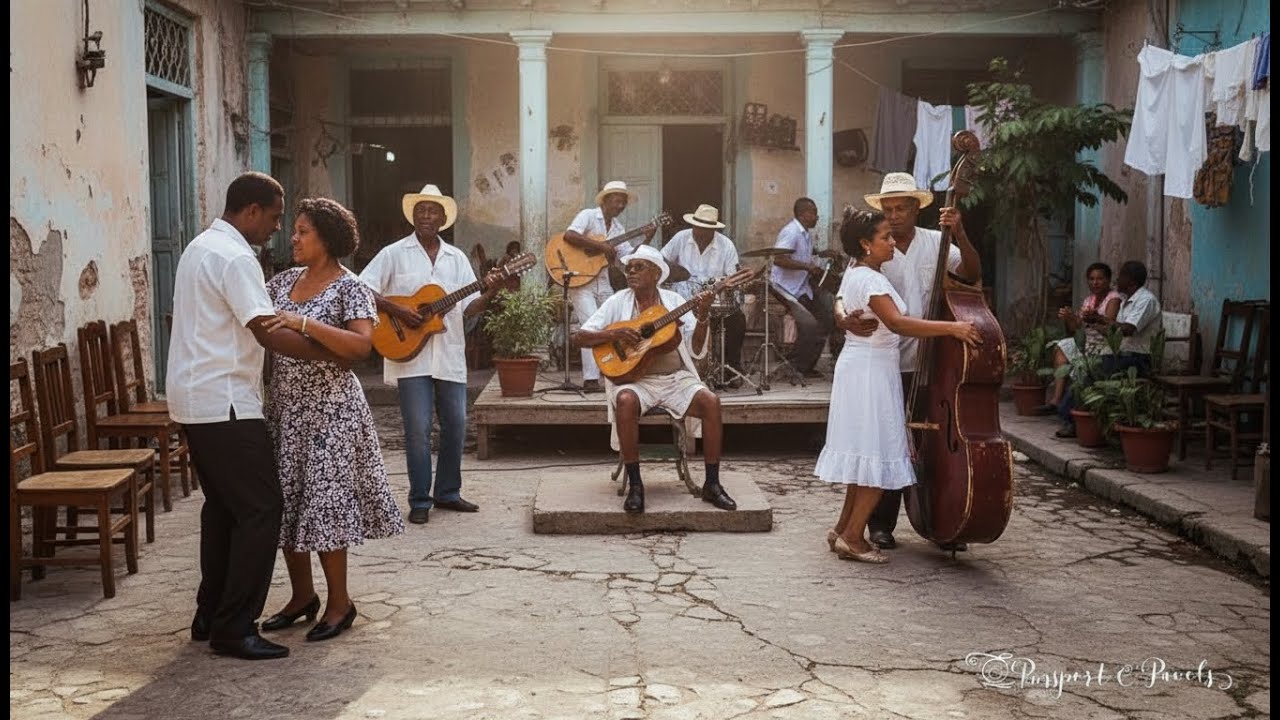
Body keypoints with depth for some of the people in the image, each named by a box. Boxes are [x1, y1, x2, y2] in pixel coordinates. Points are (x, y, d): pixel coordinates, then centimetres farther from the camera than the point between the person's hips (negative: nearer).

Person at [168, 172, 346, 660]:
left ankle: (210, 616, 23)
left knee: (223, 505, 17)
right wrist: (333, 354, -14)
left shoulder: (201, 247, 17)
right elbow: (269, 334, -21)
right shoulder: (235, 258, -16)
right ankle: (234, 629, -4)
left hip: (194, 399, 11)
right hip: (224, 402, -11)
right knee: (260, 509, -7)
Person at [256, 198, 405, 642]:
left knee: (322, 502, -4)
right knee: (287, 501, 11)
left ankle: (339, 602, 11)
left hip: (328, 410, -7)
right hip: (284, 407, 7)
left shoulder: (350, 288, -10)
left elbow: (361, 345, -24)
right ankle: (303, 596, 26)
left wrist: (304, 323, -31)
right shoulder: (285, 280, 11)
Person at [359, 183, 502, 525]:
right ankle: (420, 501, 6)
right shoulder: (394, 253, 0)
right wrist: (396, 310, -16)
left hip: (450, 355, 4)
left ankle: (447, 492, 22)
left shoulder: (457, 258, 12)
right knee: (418, 429, -5)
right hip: (410, 354, -4)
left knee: (456, 425, 7)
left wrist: (489, 293, -10)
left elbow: (468, 308, 9)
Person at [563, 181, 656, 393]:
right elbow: (569, 236, -23)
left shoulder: (618, 228, 14)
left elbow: (629, 257, 8)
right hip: (580, 280, -8)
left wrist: (647, 241, -5)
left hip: (603, 283, 8)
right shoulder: (588, 216, -6)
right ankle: (591, 380, -18)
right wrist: (601, 245, -22)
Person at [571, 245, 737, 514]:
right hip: (634, 378, -2)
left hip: (676, 378, 2)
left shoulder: (673, 301, 9)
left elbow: (696, 350, 3)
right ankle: (634, 485, -25)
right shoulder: (618, 302, 6)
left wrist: (701, 318, -12)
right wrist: (613, 334, -15)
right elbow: (579, 338, 0)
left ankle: (712, 484, -14)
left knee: (711, 401, -25)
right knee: (625, 401, -36)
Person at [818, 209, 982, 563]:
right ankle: (852, 537, -3)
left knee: (865, 454, 15)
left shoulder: (854, 274, 10)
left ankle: (843, 530, 20)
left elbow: (840, 308, 30)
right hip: (872, 371, -10)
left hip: (860, 368, 10)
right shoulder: (870, 280, -20)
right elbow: (897, 322, -33)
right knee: (879, 456, -5)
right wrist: (951, 328, -36)